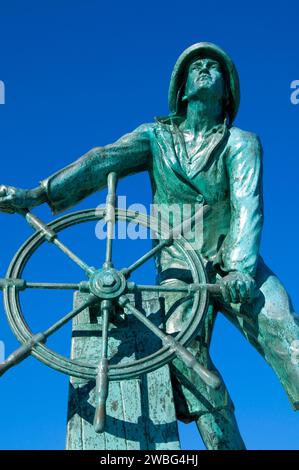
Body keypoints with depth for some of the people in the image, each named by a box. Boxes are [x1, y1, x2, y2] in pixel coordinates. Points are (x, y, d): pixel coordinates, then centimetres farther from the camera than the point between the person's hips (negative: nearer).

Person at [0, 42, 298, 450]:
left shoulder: (242, 143, 6)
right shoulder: (157, 136, 10)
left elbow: (247, 203, -10)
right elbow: (101, 162, -6)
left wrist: (240, 267, -28)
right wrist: (37, 194, -22)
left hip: (235, 263, 0)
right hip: (179, 264, 1)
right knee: (185, 348, -24)